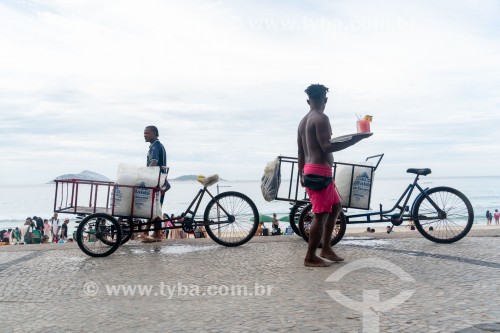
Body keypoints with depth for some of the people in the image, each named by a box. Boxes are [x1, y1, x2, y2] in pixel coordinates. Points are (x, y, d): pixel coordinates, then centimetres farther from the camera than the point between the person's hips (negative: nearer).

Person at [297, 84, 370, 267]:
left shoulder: (303, 121, 17)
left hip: (309, 170, 10)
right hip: (320, 171, -10)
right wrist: (355, 139, -19)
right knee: (321, 214, -5)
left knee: (336, 206, 19)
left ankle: (326, 248, 22)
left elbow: (301, 152, 19)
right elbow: (326, 147, -20)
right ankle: (310, 257, 2)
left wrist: (302, 175, 24)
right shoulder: (321, 118, -11)